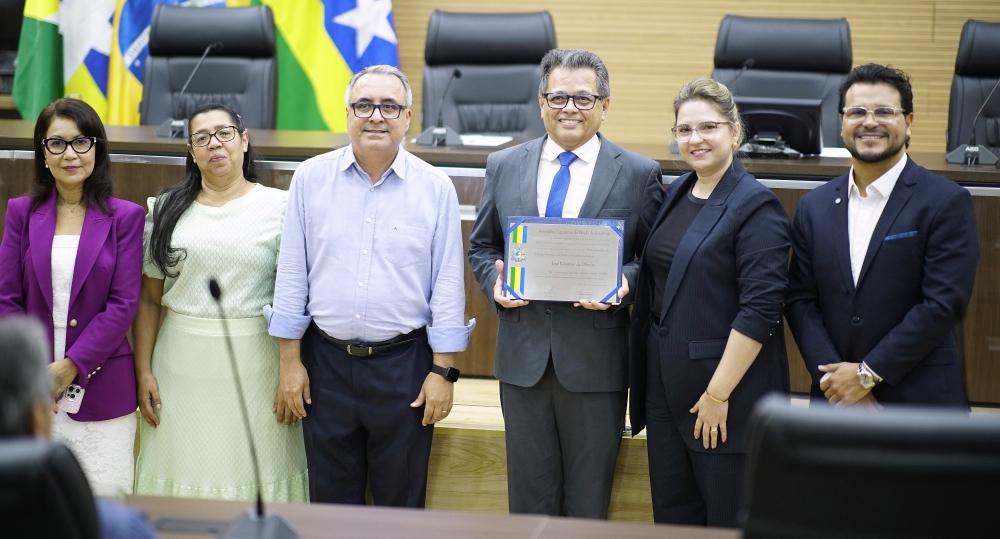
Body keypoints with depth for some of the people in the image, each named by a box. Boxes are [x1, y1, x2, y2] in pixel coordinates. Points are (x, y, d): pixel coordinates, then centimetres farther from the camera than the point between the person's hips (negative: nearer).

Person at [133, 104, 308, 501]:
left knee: (253, 474, 3)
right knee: (184, 474, 7)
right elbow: (150, 299, 8)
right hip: (182, 363, 2)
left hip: (254, 362, -2)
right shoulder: (167, 210, 8)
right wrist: (143, 370, 2)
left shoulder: (279, 207, 1)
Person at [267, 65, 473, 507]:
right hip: (326, 362, 1)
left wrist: (443, 370, -3)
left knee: (401, 504, 8)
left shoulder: (435, 188, -1)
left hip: (404, 366, -1)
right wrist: (290, 362, 2)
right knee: (330, 502, 11)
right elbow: (292, 274, 4)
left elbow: (447, 284, 0)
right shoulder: (311, 179, 1)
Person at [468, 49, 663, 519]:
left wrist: (626, 283, -18)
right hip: (523, 354, 2)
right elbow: (481, 246, 12)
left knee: (589, 499, 9)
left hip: (596, 358, -2)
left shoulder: (639, 174, -1)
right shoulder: (503, 166, 6)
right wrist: (495, 281, -8)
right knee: (529, 495, 12)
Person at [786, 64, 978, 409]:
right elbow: (800, 300, 5)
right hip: (836, 399, 4)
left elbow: (944, 303, -13)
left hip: (919, 406, -4)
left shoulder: (946, 202, -7)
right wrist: (833, 377, -10)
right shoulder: (815, 206, 7)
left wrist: (868, 373, -14)